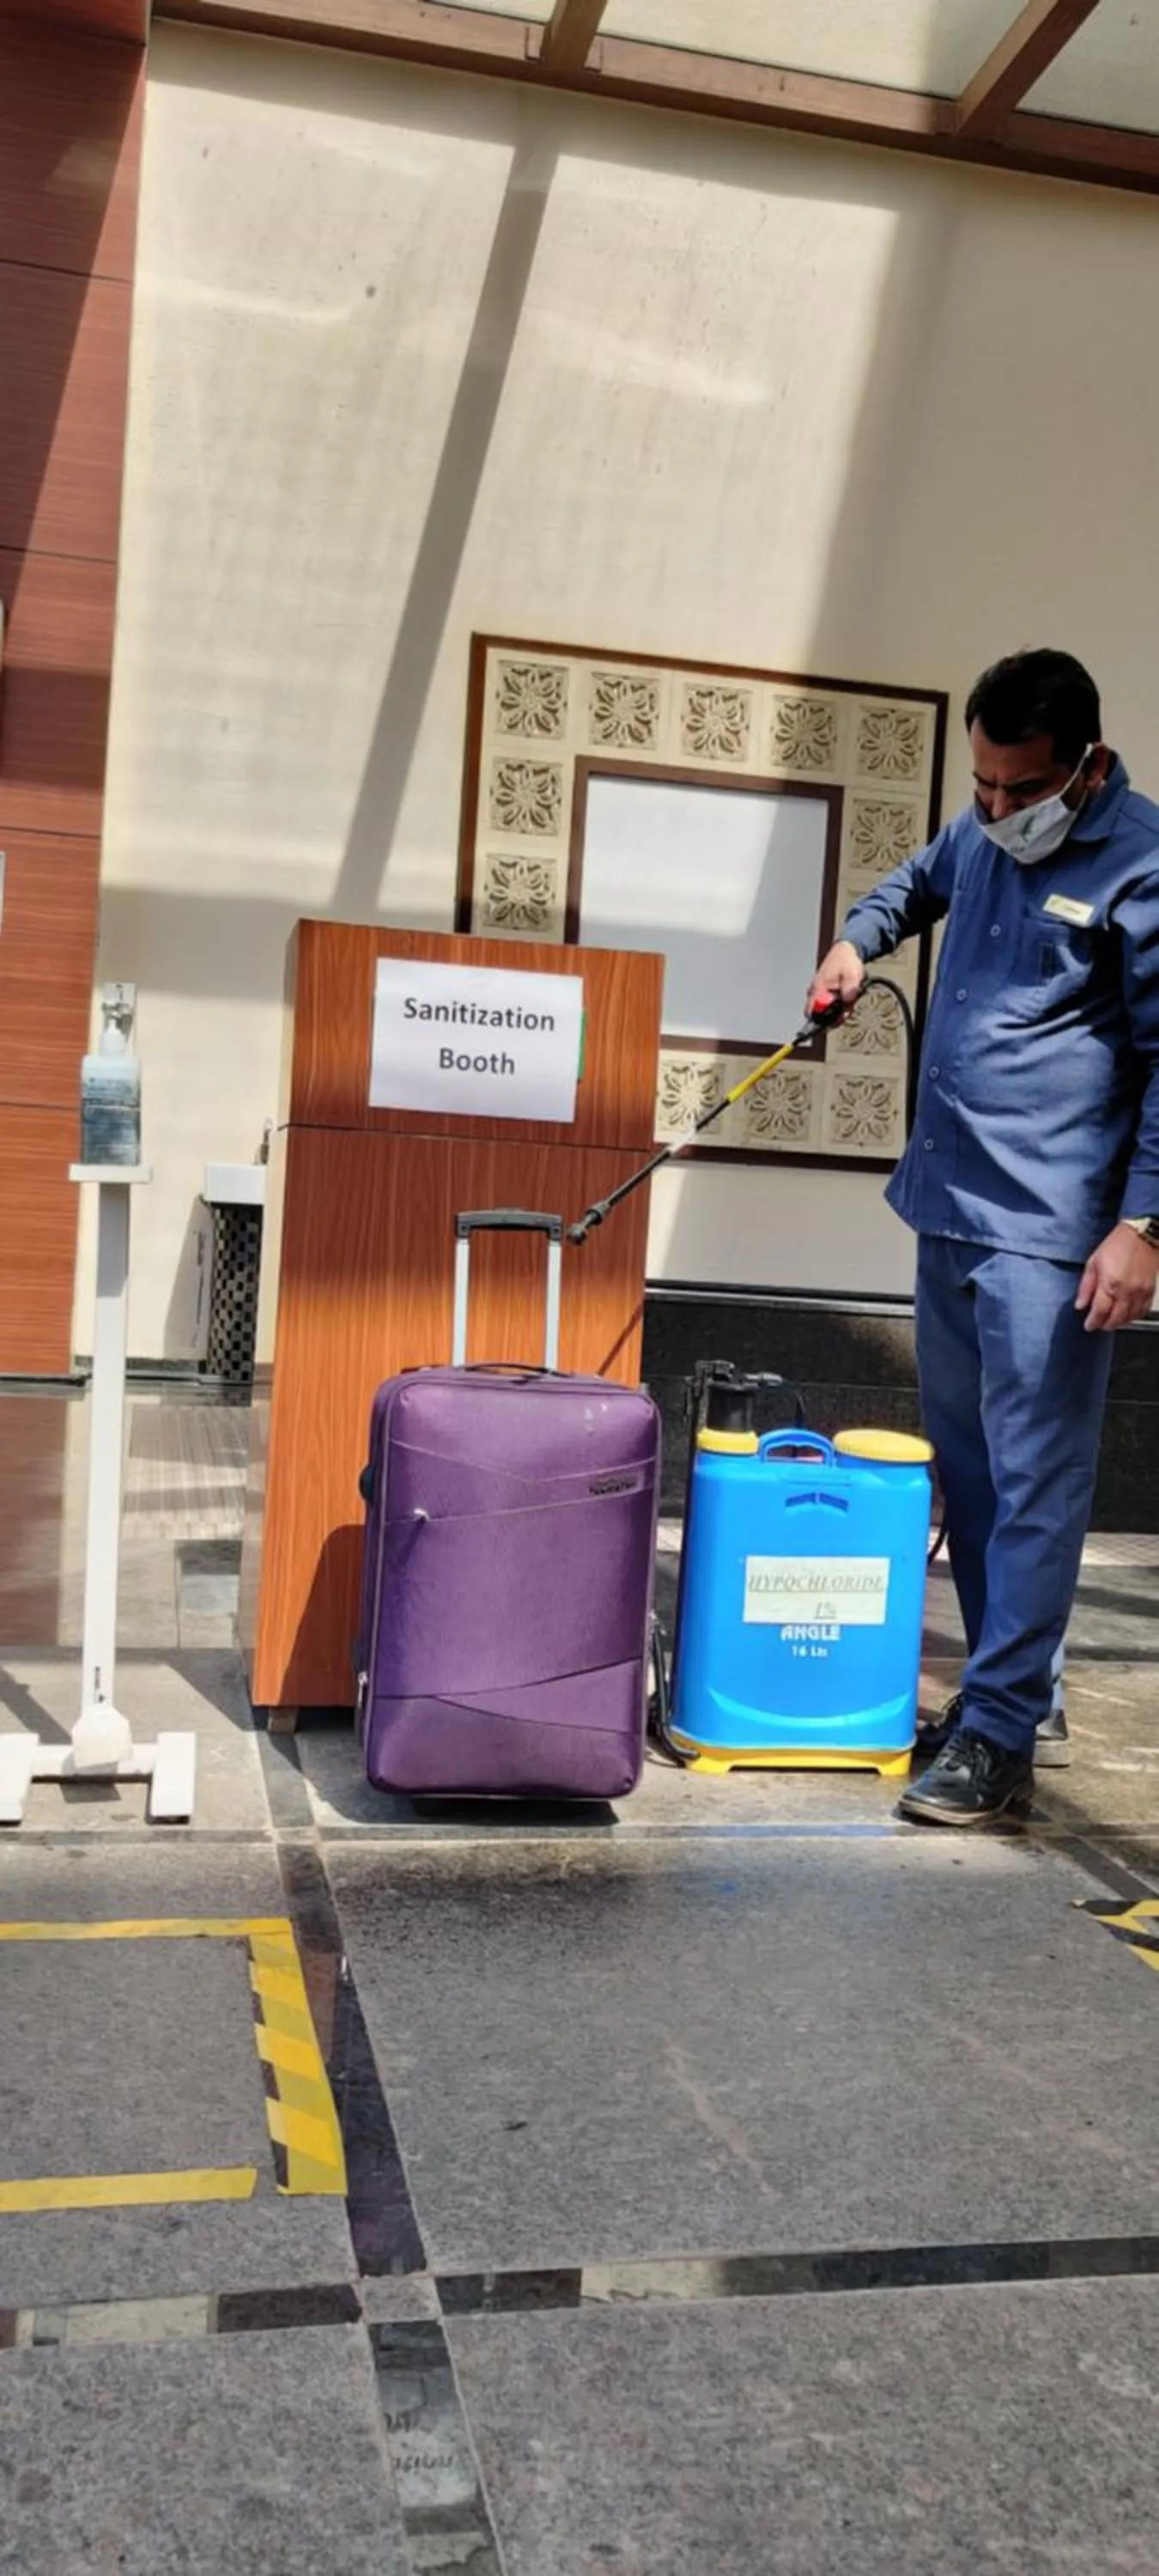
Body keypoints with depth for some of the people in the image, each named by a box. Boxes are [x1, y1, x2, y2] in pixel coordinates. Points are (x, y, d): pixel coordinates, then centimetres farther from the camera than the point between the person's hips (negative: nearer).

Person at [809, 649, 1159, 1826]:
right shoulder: (983, 831, 10)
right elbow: (919, 882, 34)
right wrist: (857, 939, 14)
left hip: (1050, 1231, -8)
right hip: (948, 1201, 8)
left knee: (1033, 1482, -5)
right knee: (964, 1463, 15)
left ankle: (1000, 1734, 2)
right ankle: (1018, 1680, 29)